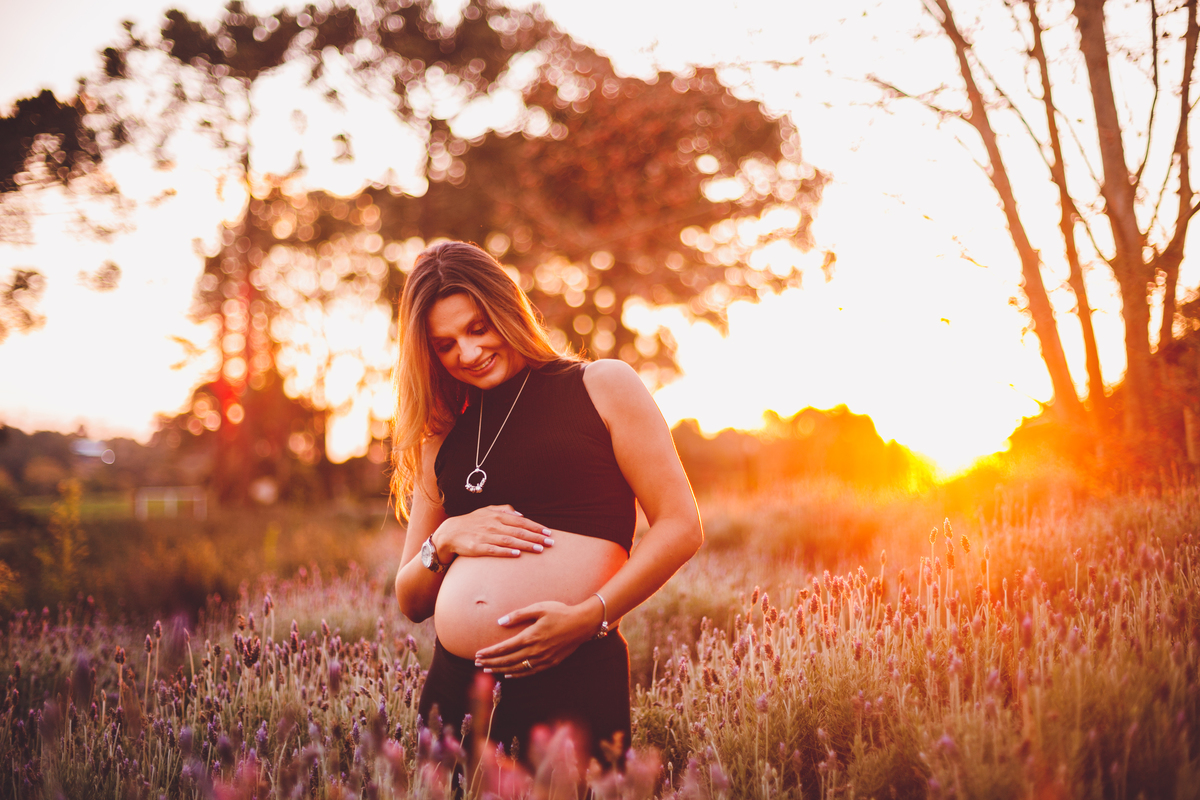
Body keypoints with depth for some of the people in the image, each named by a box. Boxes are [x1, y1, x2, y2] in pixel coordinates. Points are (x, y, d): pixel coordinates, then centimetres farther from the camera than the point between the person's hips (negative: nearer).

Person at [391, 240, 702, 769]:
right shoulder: (442, 438, 16)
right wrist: (445, 540, -2)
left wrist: (589, 617, -12)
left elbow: (681, 527, -1)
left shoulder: (603, 386, 6)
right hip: (455, 681, 4)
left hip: (574, 674, -4)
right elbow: (410, 602, 19)